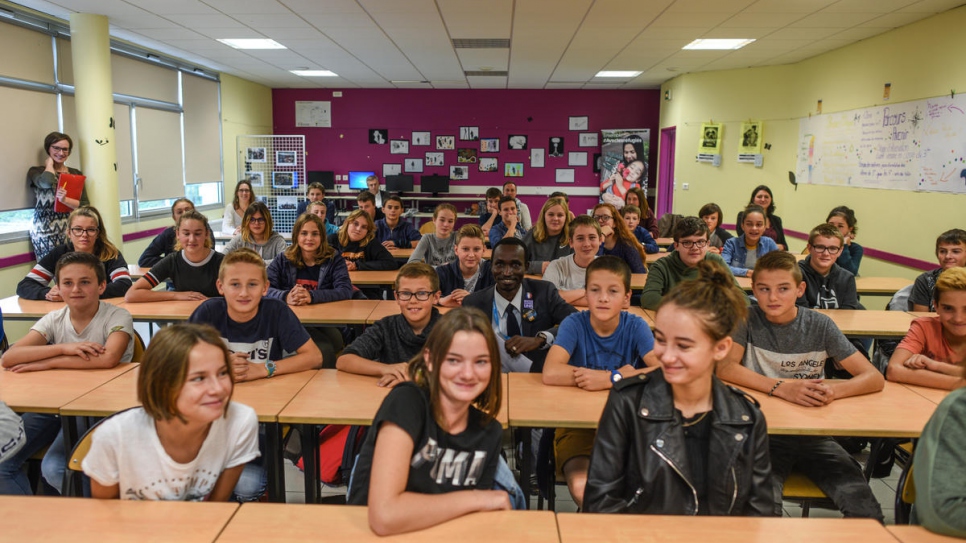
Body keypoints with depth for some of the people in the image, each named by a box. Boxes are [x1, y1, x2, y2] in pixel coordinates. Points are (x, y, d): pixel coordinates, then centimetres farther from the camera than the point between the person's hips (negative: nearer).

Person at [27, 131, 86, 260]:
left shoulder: (76, 173, 14)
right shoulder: (36, 171, 7)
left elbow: (85, 205, 5)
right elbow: (47, 182, -20)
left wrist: (65, 200, -15)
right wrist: (50, 162, 0)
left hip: (70, 229, 3)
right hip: (45, 231, -2)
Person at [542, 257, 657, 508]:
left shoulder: (636, 326, -3)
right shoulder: (574, 324, -8)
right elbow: (551, 373, -25)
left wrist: (610, 379, -27)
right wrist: (620, 375, -19)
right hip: (577, 422, -1)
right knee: (582, 488, -25)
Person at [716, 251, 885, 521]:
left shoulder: (820, 325, 3)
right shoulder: (747, 319, -2)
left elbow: (874, 378, -2)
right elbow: (725, 367, -17)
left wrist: (834, 390, -24)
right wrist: (782, 387, -29)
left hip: (814, 432, 3)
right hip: (763, 429, -2)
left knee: (867, 513, -16)